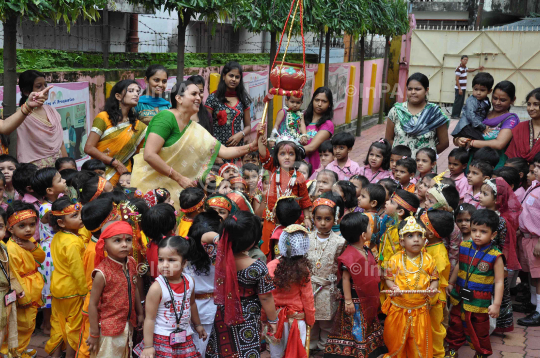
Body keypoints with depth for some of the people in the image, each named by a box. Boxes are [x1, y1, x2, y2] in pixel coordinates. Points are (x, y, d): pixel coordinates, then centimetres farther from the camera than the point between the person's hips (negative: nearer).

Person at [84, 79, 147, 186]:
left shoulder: (138, 126, 13)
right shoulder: (104, 118, 2)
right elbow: (89, 148, -5)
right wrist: (116, 163, -9)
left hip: (123, 177, 3)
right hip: (100, 174, -3)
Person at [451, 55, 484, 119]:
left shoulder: (465, 67, 10)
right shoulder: (459, 69, -17)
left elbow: (469, 70, 34)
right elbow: (457, 79, -18)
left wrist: (478, 69, 32)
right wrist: (459, 89, -21)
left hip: (463, 88, 9)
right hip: (459, 88, -9)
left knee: (462, 102, 11)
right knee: (457, 102, -7)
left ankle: (458, 115, 17)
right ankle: (454, 115, -4)